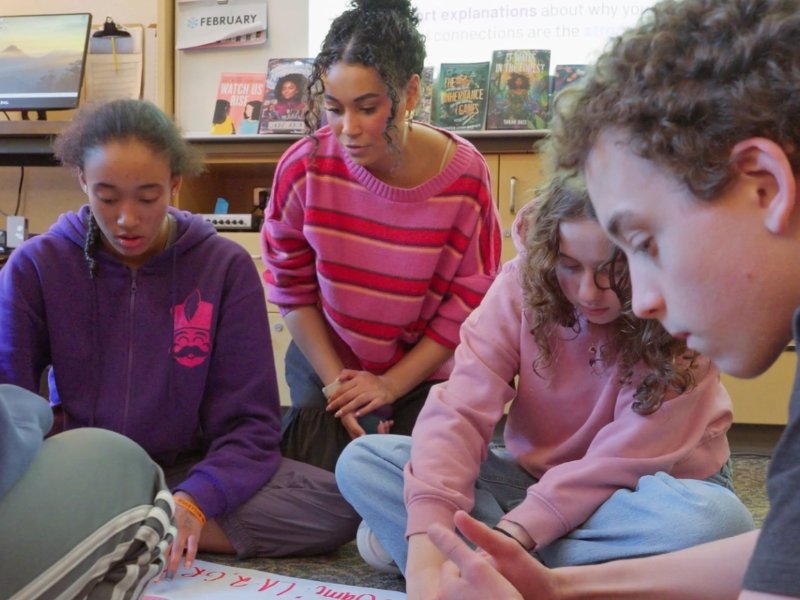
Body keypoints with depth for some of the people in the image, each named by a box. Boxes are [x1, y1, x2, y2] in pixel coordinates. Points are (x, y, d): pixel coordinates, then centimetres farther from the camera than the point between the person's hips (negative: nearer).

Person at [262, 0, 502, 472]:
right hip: (325, 365, 1)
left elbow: (469, 301, -11)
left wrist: (392, 385, -14)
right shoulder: (305, 166, -19)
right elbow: (292, 286, -6)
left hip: (425, 373, 0)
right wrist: (334, 381, -11)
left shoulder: (464, 175, -20)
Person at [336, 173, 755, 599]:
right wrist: (428, 553, -40)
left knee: (716, 519, -38)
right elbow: (459, 411, -26)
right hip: (538, 479, 1)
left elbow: (621, 461, -25)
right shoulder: (524, 282, -16)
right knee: (362, 461, -15)